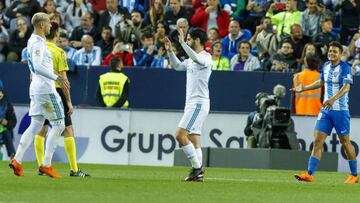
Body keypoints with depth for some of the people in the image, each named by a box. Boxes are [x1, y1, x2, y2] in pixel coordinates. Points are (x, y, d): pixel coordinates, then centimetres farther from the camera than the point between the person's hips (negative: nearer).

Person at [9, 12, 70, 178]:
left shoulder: (33, 41, 16)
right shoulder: (38, 42, -14)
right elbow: (37, 66, -27)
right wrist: (57, 78, -29)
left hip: (36, 88, 10)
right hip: (45, 88, -10)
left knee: (35, 125, 10)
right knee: (58, 125, -4)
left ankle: (17, 160, 2)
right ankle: (46, 164, -5)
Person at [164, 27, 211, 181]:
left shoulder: (206, 57, -11)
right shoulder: (192, 59, 18)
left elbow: (197, 59, -34)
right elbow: (177, 66, 31)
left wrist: (182, 43, -35)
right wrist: (170, 51, 18)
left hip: (199, 103, -10)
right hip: (191, 103, 10)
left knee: (180, 134, -16)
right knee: (193, 139, 6)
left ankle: (197, 167, -12)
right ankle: (198, 173, 5)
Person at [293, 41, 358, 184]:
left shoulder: (345, 68, -11)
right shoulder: (326, 66, 10)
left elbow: (346, 87, -25)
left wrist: (333, 99, -39)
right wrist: (303, 88, 29)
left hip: (340, 110, -6)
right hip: (326, 110, 6)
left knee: (345, 142, 3)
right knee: (317, 141, -5)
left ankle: (354, 175, 17)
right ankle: (309, 174, -9)